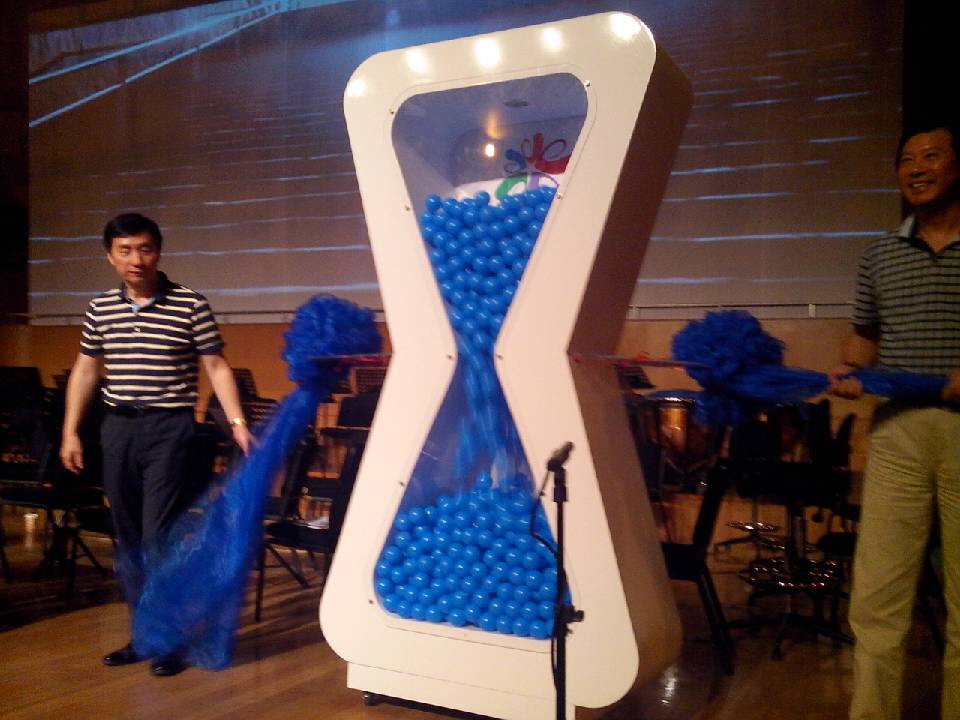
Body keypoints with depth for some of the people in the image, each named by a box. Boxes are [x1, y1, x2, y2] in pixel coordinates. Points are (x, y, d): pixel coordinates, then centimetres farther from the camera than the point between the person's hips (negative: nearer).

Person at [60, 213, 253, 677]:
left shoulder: (190, 306, -6)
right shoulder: (100, 309, 7)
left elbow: (216, 366, -5)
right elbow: (86, 370, 14)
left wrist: (237, 422, -14)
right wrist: (70, 431, 10)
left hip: (169, 428, -5)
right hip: (117, 428, 5)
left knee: (159, 537, -7)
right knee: (128, 537, 11)